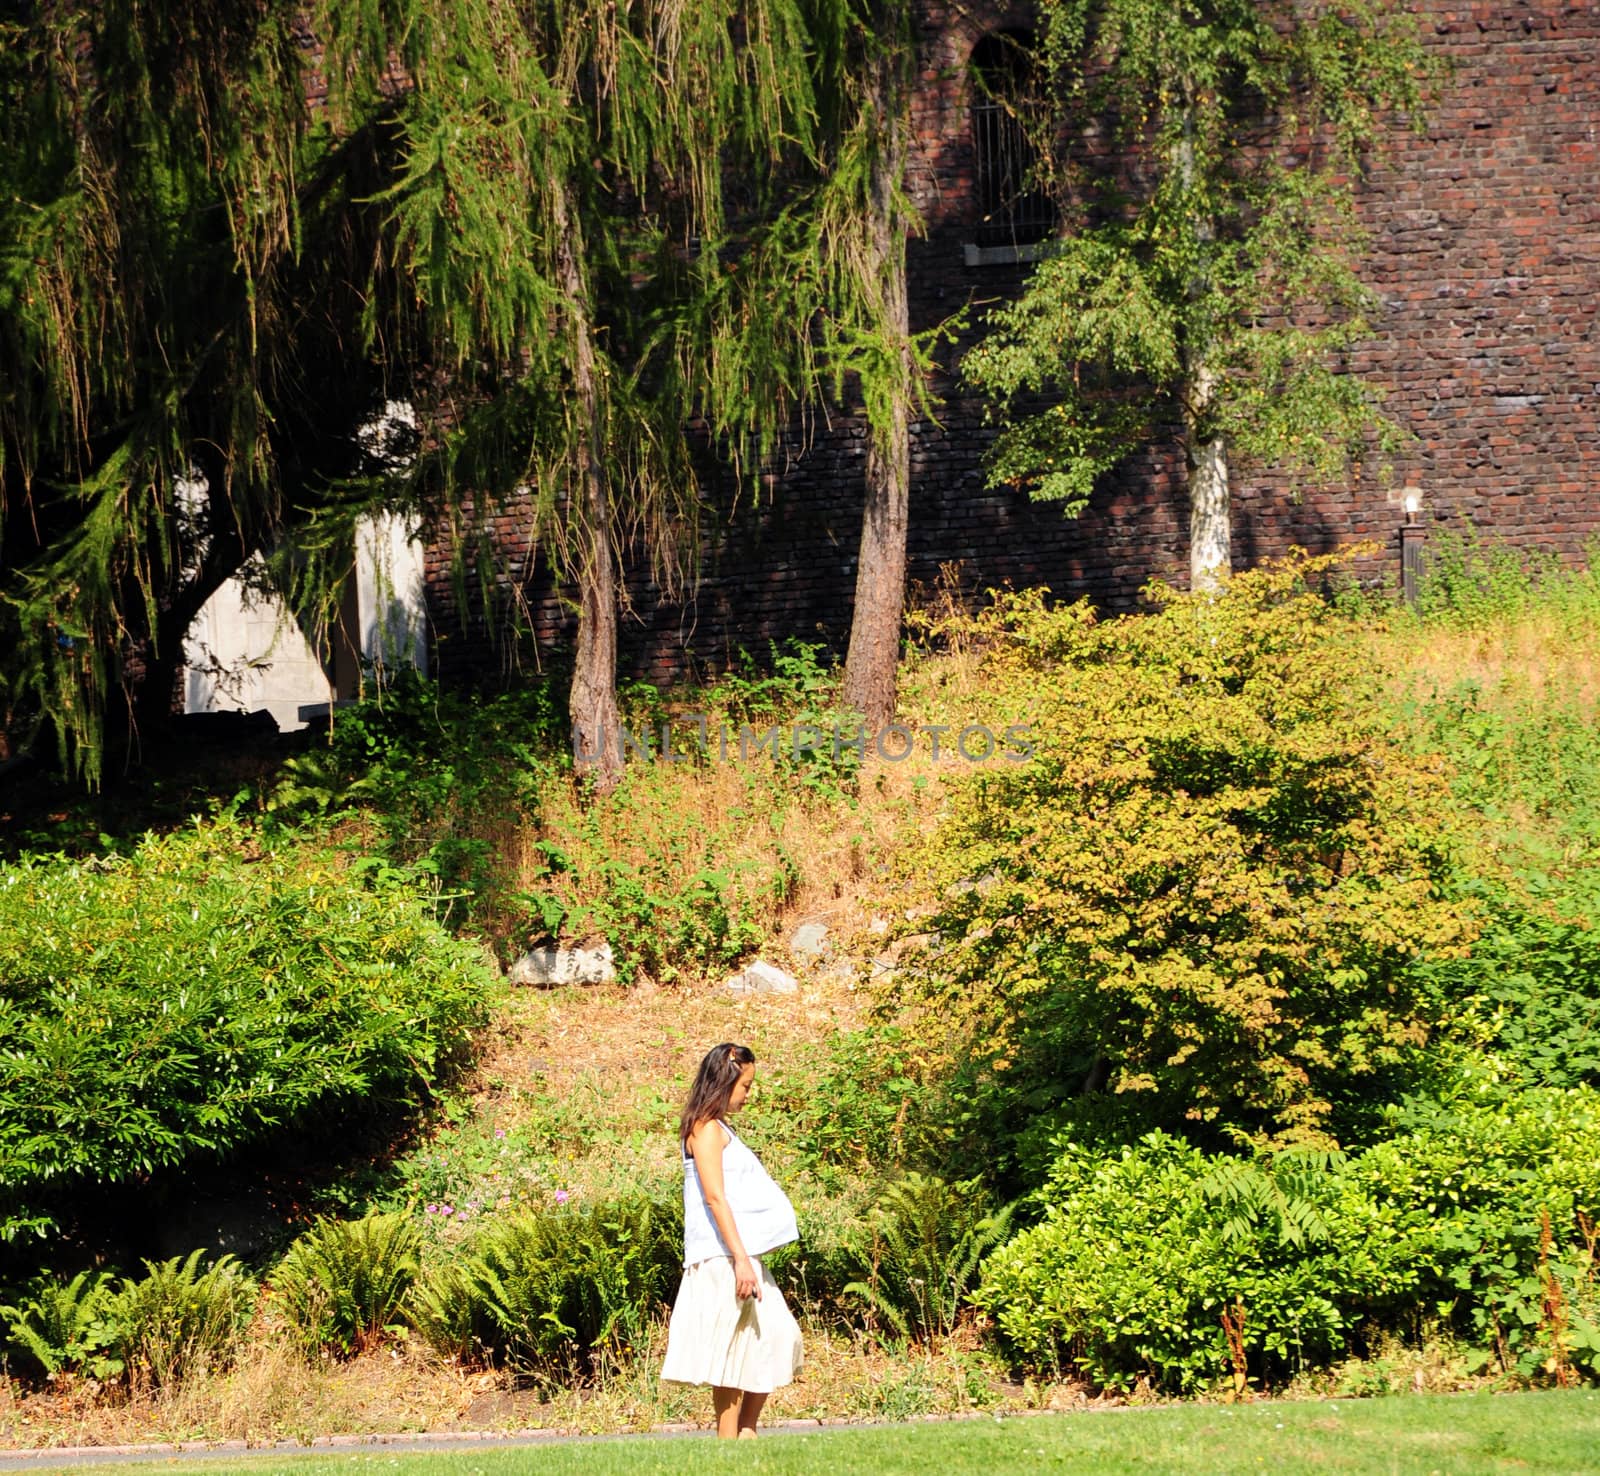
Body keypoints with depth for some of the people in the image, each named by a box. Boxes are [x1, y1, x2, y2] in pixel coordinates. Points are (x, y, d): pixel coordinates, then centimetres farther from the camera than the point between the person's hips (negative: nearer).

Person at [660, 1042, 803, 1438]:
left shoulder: (720, 1129, 20)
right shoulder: (706, 1129, -10)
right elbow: (715, 1197, -18)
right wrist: (740, 1259, -23)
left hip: (743, 1255, 10)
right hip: (723, 1257, -10)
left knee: (778, 1337, 10)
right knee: (732, 1351, -7)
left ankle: (746, 1432, 14)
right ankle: (729, 1443, -4)